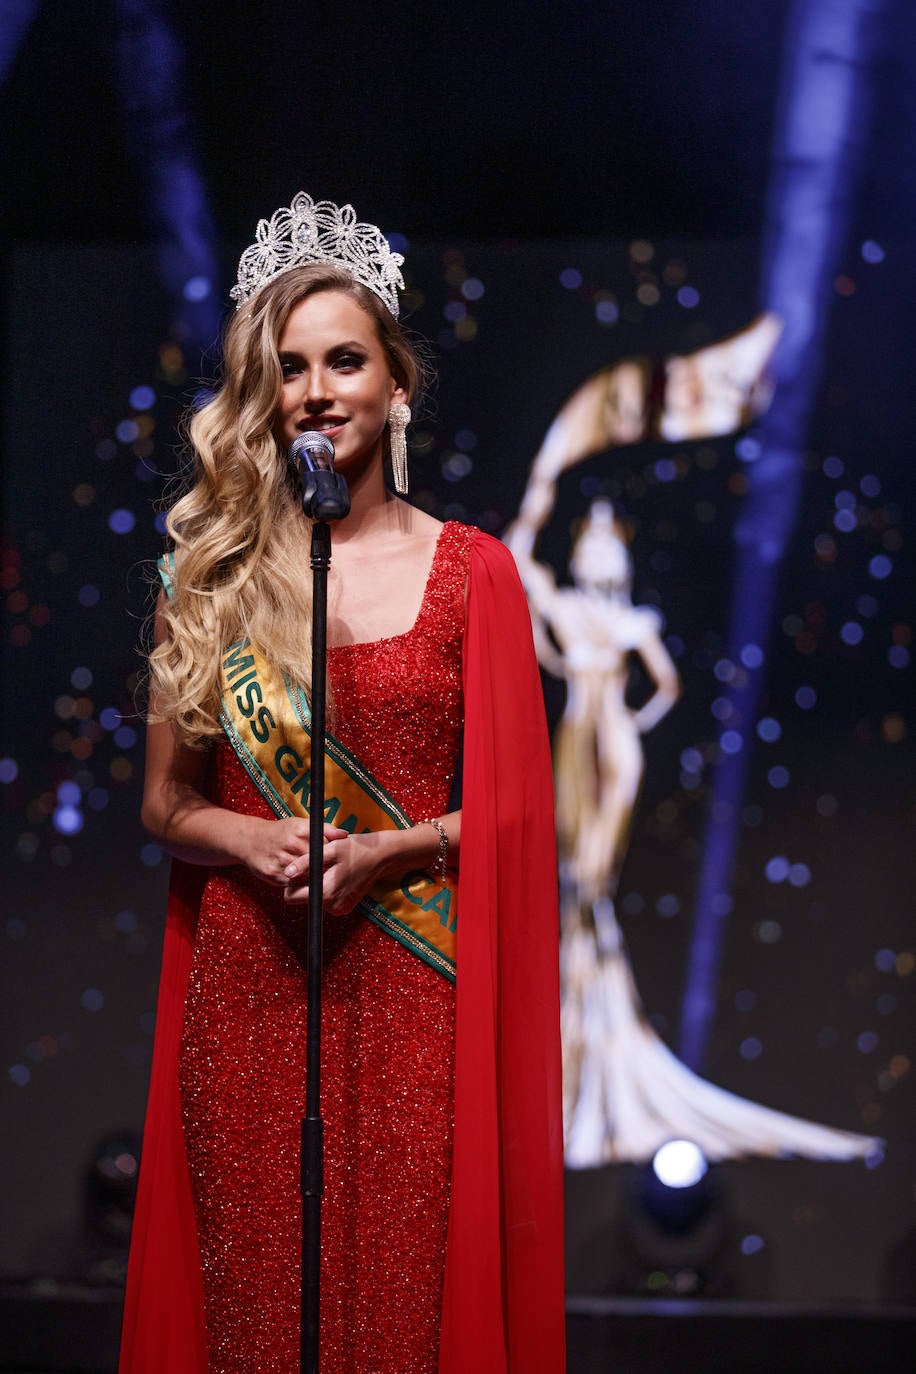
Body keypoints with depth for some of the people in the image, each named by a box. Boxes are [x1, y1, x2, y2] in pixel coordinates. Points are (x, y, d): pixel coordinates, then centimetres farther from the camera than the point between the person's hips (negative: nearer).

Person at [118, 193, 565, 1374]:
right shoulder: (207, 576, 8)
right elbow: (165, 803, 10)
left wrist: (382, 852, -12)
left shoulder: (471, 573, 3)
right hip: (246, 998, 1)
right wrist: (257, 842, -10)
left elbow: (513, 808, 3)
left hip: (414, 1004, -1)